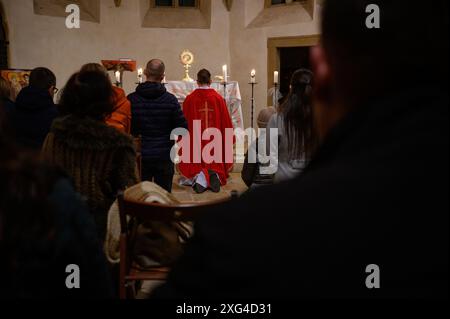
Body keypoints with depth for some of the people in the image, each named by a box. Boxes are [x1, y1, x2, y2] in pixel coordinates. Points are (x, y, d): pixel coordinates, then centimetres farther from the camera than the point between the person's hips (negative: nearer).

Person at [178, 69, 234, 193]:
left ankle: (199, 177, -22)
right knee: (215, 163, 13)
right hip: (215, 141, 1)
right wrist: (229, 141, 14)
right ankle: (215, 175, -19)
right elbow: (226, 122, 3)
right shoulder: (218, 98, -2)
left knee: (195, 166, 8)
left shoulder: (190, 99, -4)